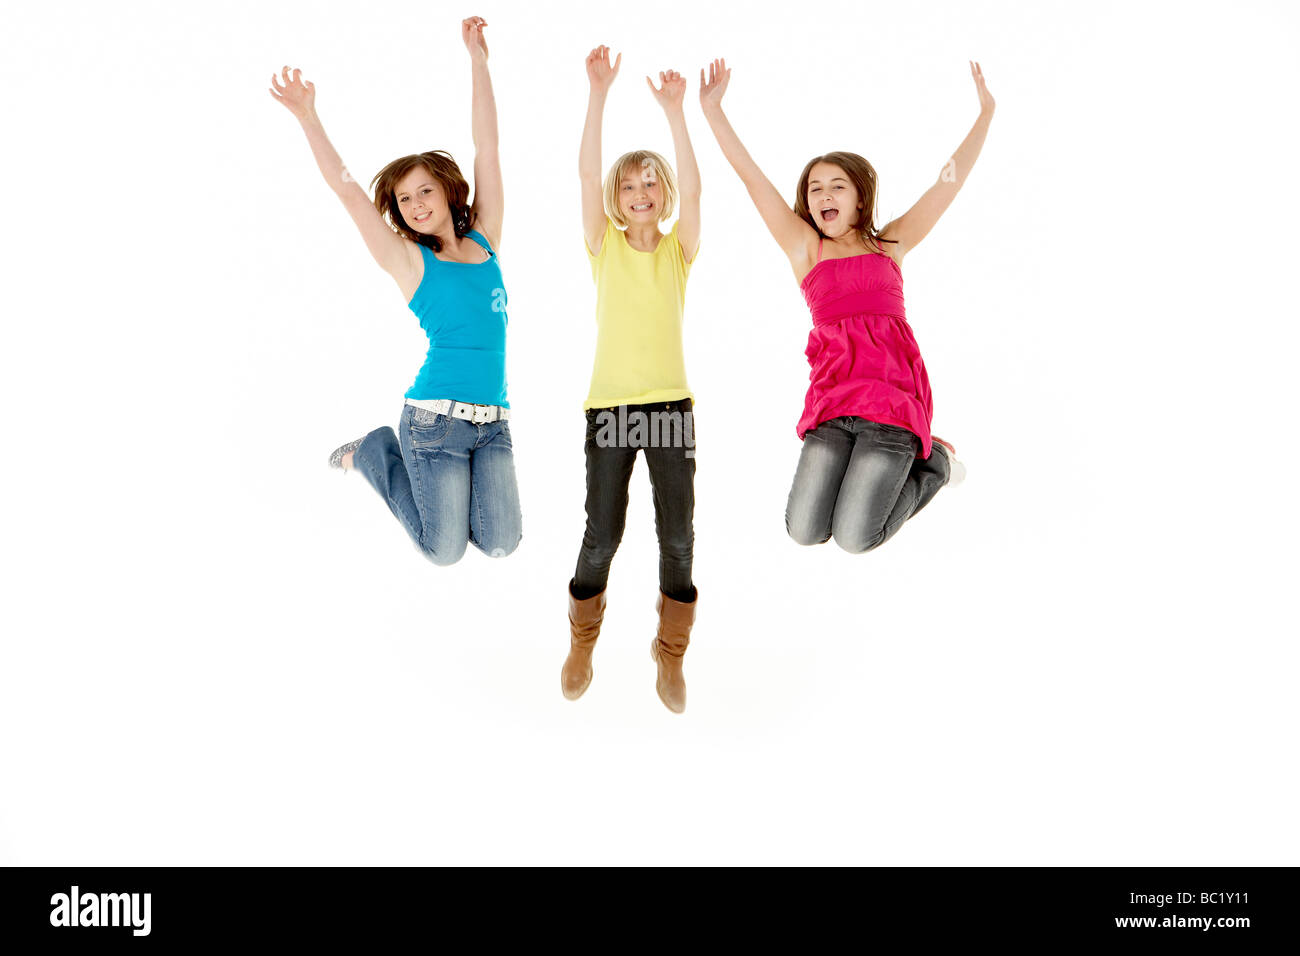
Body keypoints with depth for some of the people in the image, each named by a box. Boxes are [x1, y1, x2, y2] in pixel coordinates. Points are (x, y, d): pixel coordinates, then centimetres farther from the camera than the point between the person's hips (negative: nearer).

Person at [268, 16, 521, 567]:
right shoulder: (408, 262, 0)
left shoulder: (485, 243, 9)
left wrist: (478, 59, 6)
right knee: (445, 550, 3)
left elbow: (487, 147, 7)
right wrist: (308, 117, -10)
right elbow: (346, 188, -4)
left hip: (493, 420, 4)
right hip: (434, 416, -4)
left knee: (501, 544, -3)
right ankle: (374, 453, 24)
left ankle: (453, 486, 26)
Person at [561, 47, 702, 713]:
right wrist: (598, 93, -16)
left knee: (678, 539, 3)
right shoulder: (604, 247, 4)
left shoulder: (679, 251, 5)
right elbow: (586, 172, -8)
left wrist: (674, 110, -20)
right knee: (601, 538, 1)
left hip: (671, 405, 1)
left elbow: (691, 187, -11)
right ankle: (582, 643, 26)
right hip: (610, 404, -1)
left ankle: (670, 656, 20)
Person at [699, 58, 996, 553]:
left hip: (892, 395, -2)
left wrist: (986, 112, 15)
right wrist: (713, 109, 3)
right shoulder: (805, 248, 11)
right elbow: (752, 177, 7)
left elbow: (950, 179, 14)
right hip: (831, 397, 2)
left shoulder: (889, 244, 13)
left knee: (854, 537, -12)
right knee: (804, 531, -7)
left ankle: (930, 461, 18)